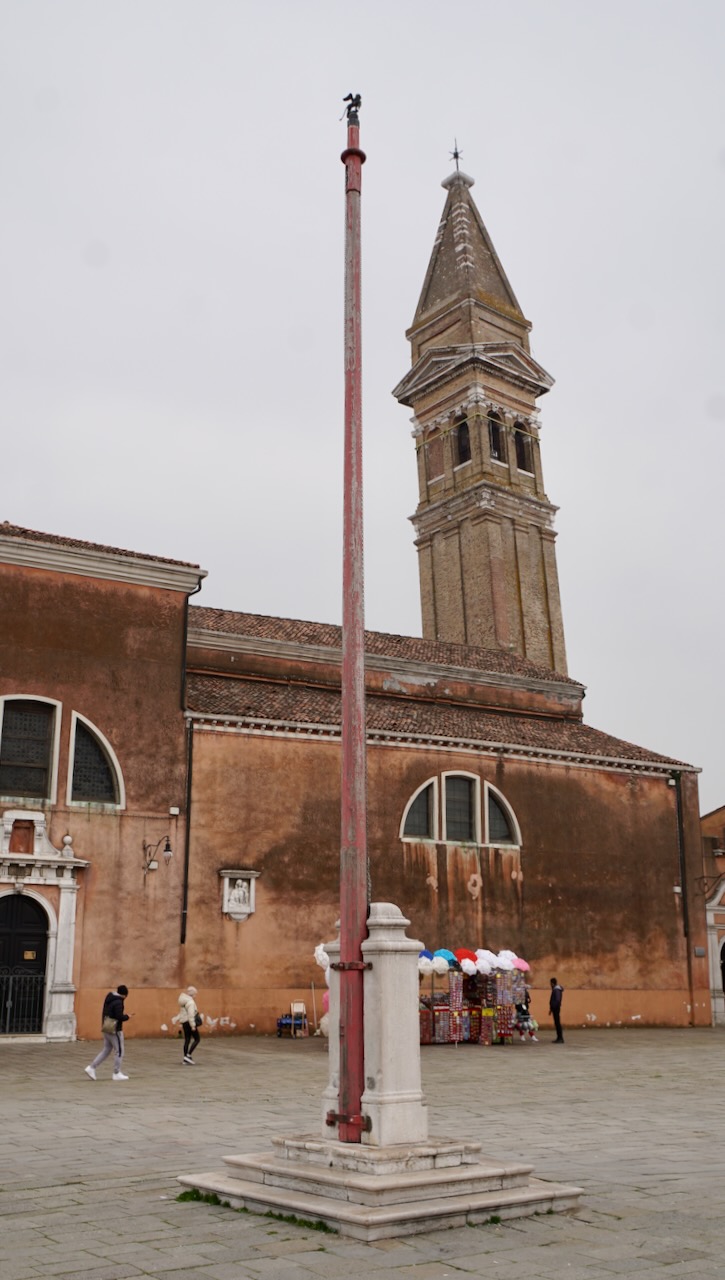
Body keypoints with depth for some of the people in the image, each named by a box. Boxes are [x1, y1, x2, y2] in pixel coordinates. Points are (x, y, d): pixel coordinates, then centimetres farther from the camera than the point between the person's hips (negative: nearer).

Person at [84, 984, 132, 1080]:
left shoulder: (109, 997, 6)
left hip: (107, 1029, 9)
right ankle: (117, 1073, 8)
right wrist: (127, 1017, -8)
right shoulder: (118, 1002, -21)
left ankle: (91, 1067, 11)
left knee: (106, 1050, 17)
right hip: (115, 1030, -9)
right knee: (119, 1051, 2)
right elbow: (119, 1017, -24)